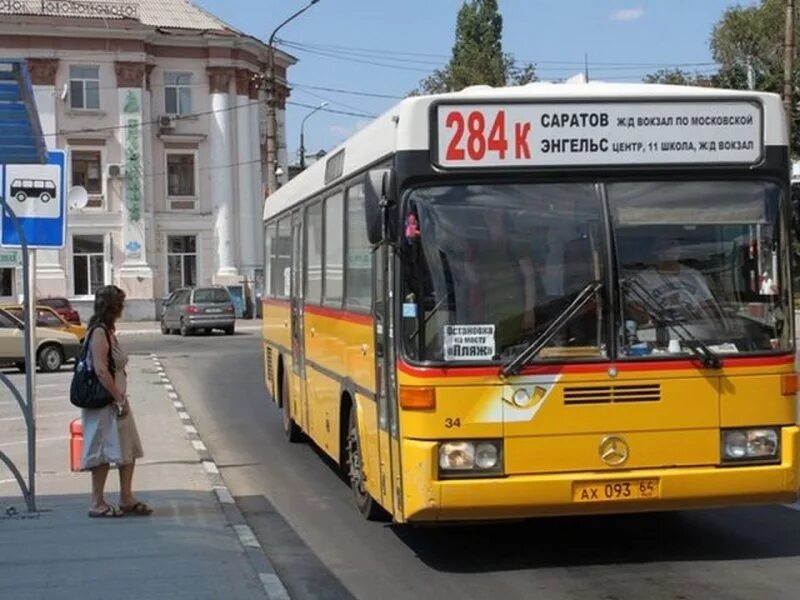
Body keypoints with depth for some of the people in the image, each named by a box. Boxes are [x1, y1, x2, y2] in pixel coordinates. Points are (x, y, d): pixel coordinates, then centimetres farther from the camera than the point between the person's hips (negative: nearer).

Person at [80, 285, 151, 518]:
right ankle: (97, 504, 6)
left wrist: (121, 398, 14)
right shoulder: (99, 332, -16)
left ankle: (127, 499, 19)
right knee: (104, 454, -3)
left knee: (128, 450, 12)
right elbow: (101, 370, -23)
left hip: (115, 401, 10)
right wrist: (119, 399, -20)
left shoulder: (108, 331, 14)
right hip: (104, 402, -10)